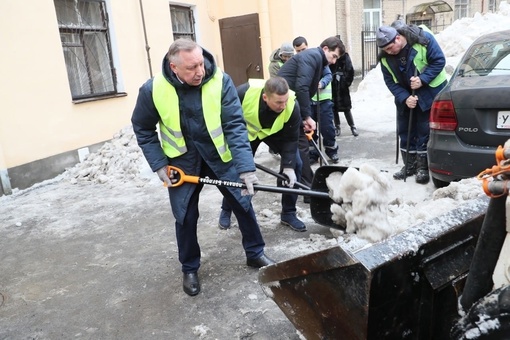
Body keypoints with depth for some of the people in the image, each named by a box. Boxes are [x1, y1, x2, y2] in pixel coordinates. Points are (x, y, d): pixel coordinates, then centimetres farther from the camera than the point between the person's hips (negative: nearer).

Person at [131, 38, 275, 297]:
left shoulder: (220, 81, -21)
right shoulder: (153, 90, -19)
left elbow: (235, 125, -22)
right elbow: (143, 130, -3)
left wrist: (245, 166, -31)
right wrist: (158, 165, -9)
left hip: (219, 155, 1)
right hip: (182, 160, 0)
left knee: (243, 203, 7)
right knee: (185, 217, 6)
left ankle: (255, 254, 30)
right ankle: (190, 269, 29)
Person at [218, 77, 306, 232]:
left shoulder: (292, 106, -35)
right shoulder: (244, 92, -40)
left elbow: (291, 138, -24)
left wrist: (288, 166, -29)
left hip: (276, 132, 1)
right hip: (246, 131, -1)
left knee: (296, 164, -10)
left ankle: (288, 213, 4)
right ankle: (226, 211, 22)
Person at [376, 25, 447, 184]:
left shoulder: (423, 39, -22)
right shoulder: (385, 57, -11)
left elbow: (439, 61, -17)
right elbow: (390, 81, -8)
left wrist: (423, 79, -28)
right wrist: (405, 98, -21)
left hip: (430, 92, -4)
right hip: (405, 96, 5)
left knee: (424, 131, -4)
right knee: (405, 131, 8)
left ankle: (423, 167, 5)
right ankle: (409, 165, 20)